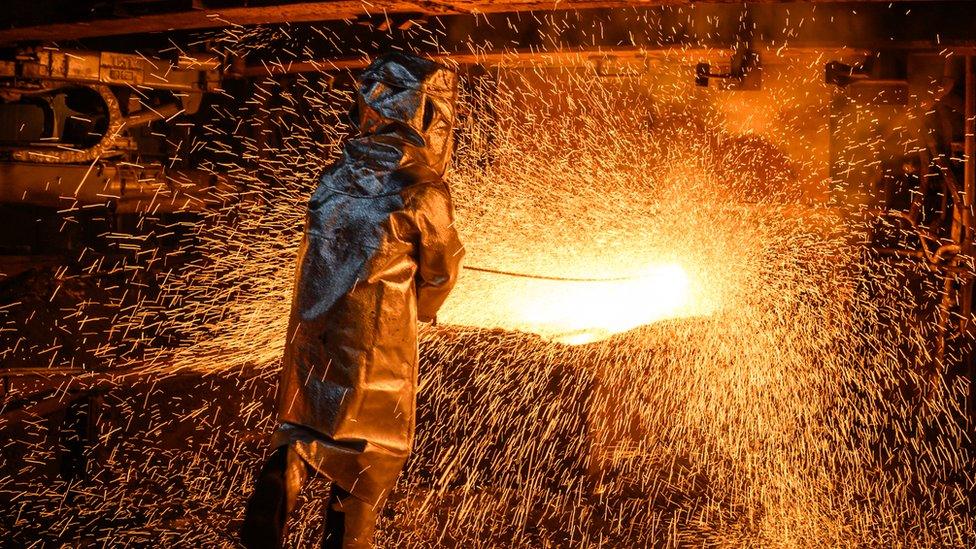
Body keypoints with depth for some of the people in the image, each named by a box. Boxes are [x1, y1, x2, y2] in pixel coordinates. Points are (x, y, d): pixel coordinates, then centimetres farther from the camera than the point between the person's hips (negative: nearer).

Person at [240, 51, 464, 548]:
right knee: (375, 442, 14)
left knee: (304, 422, 23)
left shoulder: (336, 177, -1)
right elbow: (442, 267, -2)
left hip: (313, 327, 4)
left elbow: (329, 248, 9)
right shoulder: (423, 190, -15)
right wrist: (424, 308, 19)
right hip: (378, 337, -4)